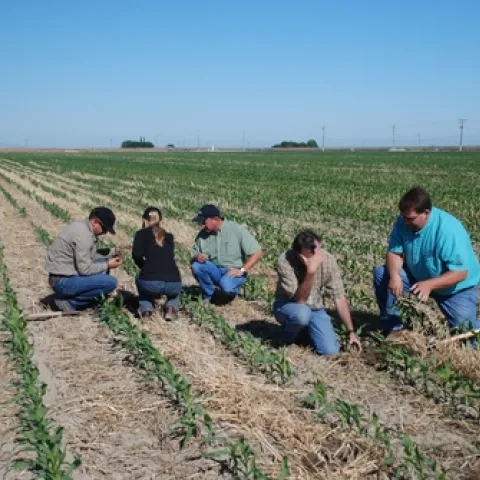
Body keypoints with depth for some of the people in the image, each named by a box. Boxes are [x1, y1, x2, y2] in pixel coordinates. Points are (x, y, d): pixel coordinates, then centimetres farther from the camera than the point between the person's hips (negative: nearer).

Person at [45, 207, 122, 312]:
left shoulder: (83, 227, 8)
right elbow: (85, 269, -22)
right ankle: (68, 301, -8)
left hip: (67, 273, 10)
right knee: (111, 282, -15)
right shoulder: (83, 234, -22)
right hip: (63, 281, -10)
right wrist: (107, 265, -10)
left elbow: (90, 256, 17)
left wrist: (109, 257, 3)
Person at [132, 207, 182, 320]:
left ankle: (146, 308, 14)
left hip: (150, 283, -2)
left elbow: (136, 255, -4)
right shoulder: (169, 236, 22)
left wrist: (144, 266, 16)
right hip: (173, 284, 2)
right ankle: (172, 307, 12)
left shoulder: (142, 233, 12)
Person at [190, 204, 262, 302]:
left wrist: (242, 270, -20)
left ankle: (232, 290, 2)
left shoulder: (237, 230, -11)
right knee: (196, 266, -24)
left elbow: (257, 253, -12)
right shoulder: (203, 234, 1)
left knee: (226, 286, -36)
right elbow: (193, 255, 9)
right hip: (214, 271, 4)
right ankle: (208, 295, -2)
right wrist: (197, 257, -17)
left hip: (233, 272, -4)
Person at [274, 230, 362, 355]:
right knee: (302, 314, -38)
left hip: (315, 309, 3)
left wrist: (351, 331, -13)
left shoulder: (328, 260, -19)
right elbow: (299, 300, -31)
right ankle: (288, 335, -2)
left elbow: (339, 297, -13)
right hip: (288, 306, -3)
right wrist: (310, 272, -45)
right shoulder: (285, 262, -28)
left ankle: (308, 329, 15)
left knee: (330, 350, -17)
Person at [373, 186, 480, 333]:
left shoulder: (449, 230, -32)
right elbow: (395, 252, -12)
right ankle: (394, 329, -4)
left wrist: (429, 284, -45)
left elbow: (460, 273, -32)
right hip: (418, 278, 5)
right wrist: (394, 275, -33)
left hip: (456, 289, -4)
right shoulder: (403, 222, -16)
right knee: (381, 274, -14)